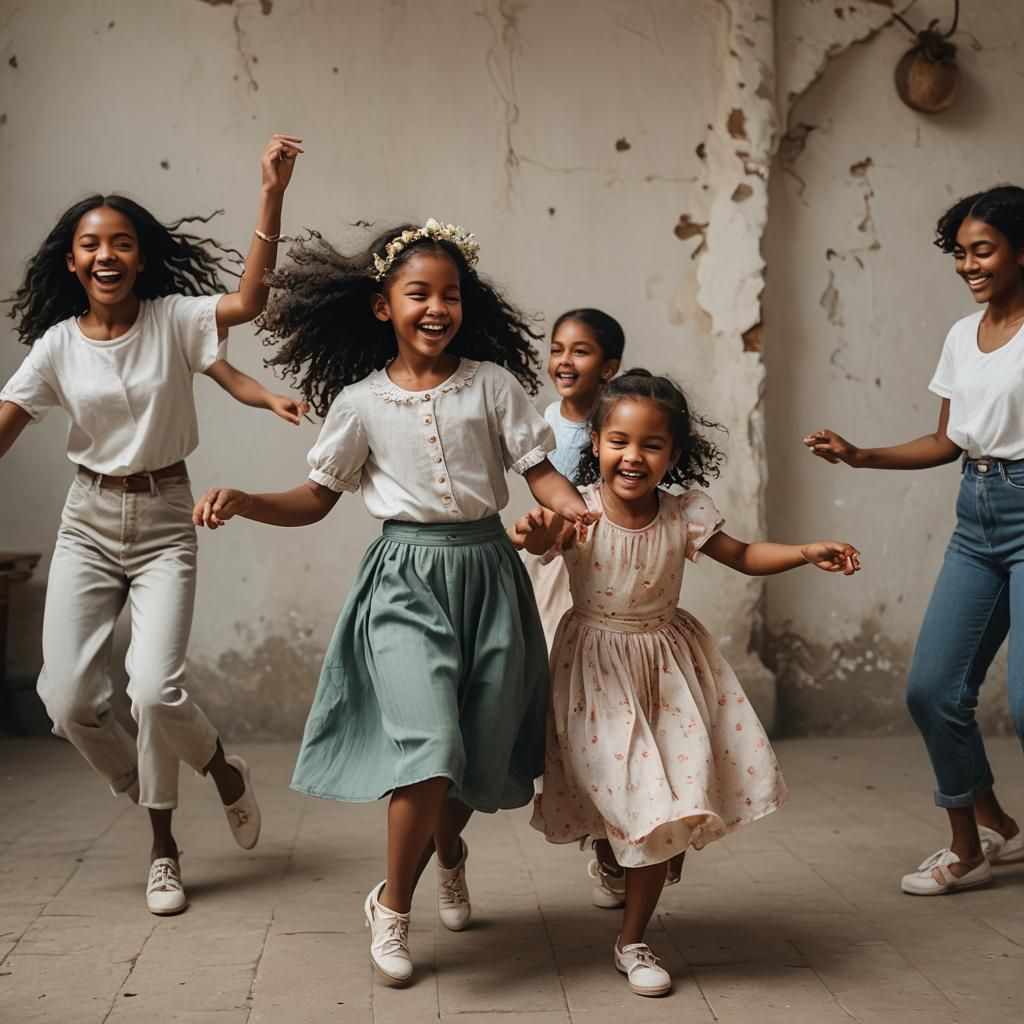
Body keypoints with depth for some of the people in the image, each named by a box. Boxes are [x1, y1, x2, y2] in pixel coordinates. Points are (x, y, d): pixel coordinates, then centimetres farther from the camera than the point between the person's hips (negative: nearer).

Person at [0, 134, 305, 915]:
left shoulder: (173, 318, -6)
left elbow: (250, 299, -23)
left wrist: (272, 195, -30)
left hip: (164, 525, -3)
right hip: (88, 522, 3)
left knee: (156, 689, -17)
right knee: (68, 698, -2)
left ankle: (163, 843, 15)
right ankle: (166, 800, 27)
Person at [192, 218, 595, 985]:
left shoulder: (492, 383, 1)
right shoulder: (361, 401, 2)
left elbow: (540, 470, 0)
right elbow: (316, 499, 7)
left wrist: (584, 511, -20)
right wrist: (242, 502, -9)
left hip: (485, 570, 2)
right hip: (404, 581, -2)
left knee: (484, 753, 7)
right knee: (429, 746, -16)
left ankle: (448, 850, 44)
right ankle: (393, 906, 8)